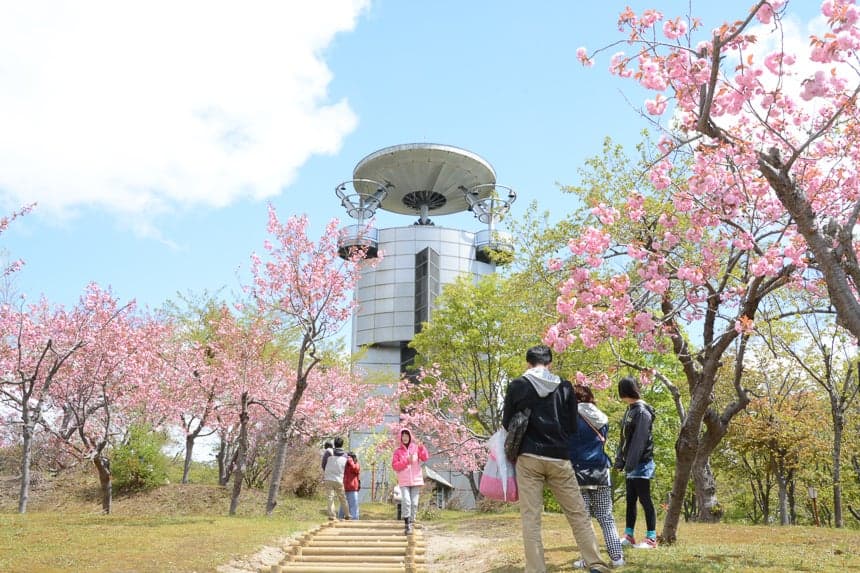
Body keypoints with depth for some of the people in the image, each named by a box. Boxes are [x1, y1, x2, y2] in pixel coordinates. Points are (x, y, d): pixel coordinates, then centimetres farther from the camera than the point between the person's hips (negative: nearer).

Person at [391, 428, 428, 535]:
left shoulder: (416, 447, 6)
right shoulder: (397, 450, 5)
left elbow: (425, 458, -7)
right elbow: (394, 465, -1)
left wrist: (421, 447, -22)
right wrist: (406, 461, -11)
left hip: (416, 480, 2)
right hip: (404, 481, -1)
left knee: (414, 503, 2)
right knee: (406, 502, -14)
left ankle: (412, 523, 11)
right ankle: (407, 524, -10)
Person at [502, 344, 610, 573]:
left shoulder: (517, 386, 0)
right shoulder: (565, 387, 4)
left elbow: (506, 423, 8)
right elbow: (573, 427, 9)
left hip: (529, 458, -1)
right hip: (559, 459, 1)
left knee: (530, 518, 2)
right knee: (578, 514, 10)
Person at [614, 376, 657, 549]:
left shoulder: (642, 411, -15)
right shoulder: (630, 410, 12)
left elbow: (639, 441, -21)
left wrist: (630, 463, -24)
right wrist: (620, 460, 10)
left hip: (641, 464, -9)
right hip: (631, 464, 9)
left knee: (645, 500, -3)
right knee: (630, 500, 11)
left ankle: (651, 539, 4)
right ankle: (628, 535, 17)